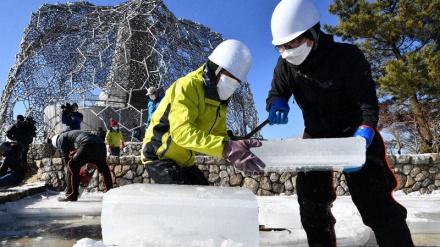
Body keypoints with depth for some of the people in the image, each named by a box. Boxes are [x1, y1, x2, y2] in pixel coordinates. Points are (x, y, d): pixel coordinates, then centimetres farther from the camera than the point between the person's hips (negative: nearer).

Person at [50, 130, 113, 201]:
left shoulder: (60, 138, 21)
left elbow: (65, 156, 12)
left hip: (88, 145, -8)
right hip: (101, 145, 8)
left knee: (72, 167, 4)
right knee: (104, 169, 26)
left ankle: (71, 195, 5)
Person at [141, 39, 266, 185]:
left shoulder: (219, 101, 5)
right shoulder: (189, 86, -23)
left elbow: (219, 135, 3)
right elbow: (181, 132, -36)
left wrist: (234, 153, -21)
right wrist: (227, 148, -47)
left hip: (184, 161, 9)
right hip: (160, 156, -9)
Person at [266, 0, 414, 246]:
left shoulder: (347, 57, -23)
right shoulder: (285, 65, -9)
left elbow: (368, 102, -20)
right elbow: (277, 93, 2)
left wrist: (364, 135, -37)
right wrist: (277, 105, -23)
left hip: (353, 135, -5)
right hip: (315, 138, 5)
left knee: (375, 204, -11)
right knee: (311, 203, 9)